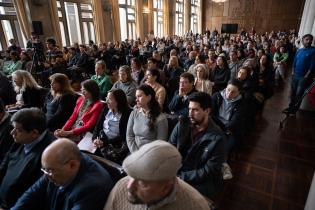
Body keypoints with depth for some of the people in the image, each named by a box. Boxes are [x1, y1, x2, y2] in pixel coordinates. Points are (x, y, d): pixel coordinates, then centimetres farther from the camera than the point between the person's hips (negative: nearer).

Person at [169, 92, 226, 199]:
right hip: (177, 171, 5)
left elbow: (209, 171, -16)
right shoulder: (182, 124, -3)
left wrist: (181, 177, -20)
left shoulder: (218, 138, -15)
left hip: (202, 182, -4)